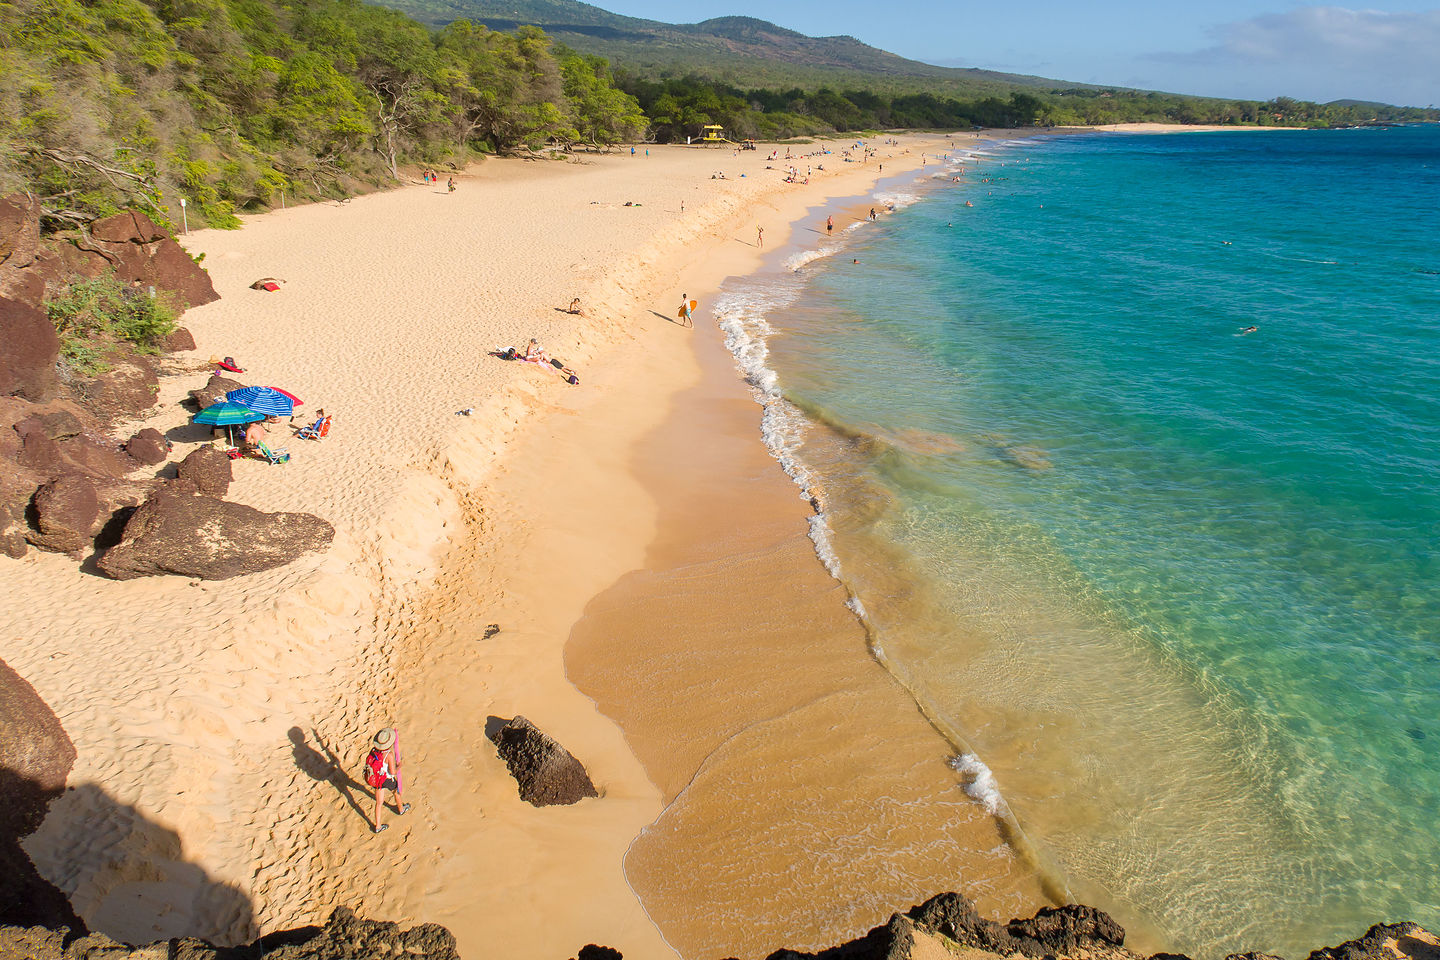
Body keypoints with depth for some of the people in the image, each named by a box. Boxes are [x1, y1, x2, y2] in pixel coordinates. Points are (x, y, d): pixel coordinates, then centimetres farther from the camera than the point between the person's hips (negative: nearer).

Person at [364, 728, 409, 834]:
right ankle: (401, 809, 54)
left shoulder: (373, 750, -16)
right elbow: (393, 772, -29)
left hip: (376, 780, 4)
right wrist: (398, 767, -8)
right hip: (387, 780, -4)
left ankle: (377, 826, 24)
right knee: (396, 792, 28)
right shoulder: (389, 755, -32)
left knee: (379, 803, 16)